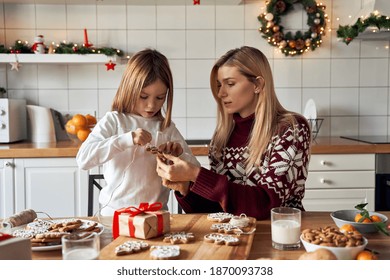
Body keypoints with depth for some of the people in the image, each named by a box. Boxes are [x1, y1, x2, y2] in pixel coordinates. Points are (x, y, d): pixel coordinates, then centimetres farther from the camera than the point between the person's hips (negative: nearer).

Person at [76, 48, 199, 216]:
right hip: (115, 213, -3)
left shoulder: (167, 128, 9)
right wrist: (127, 139, -22)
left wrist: (180, 155, -10)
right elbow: (83, 159, -12)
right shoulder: (113, 121, 2)